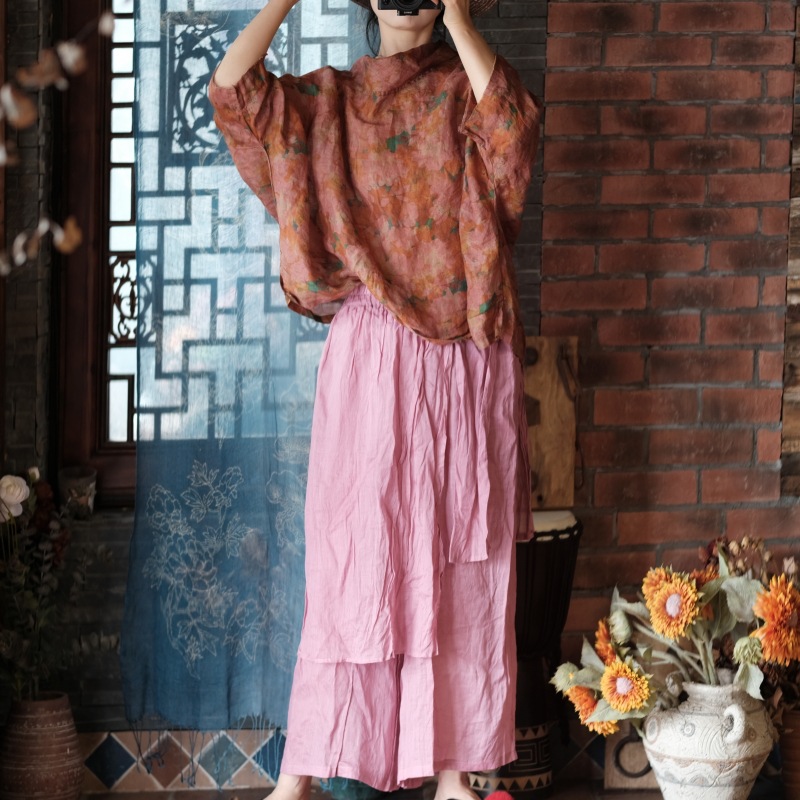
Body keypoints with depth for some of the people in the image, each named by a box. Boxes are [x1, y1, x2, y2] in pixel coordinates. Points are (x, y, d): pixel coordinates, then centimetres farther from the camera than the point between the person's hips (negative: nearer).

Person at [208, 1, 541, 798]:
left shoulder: (467, 93, 8)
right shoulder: (331, 99, 11)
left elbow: (512, 123, -16)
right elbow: (233, 86, -4)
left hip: (467, 366, 0)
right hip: (370, 363, 0)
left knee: (462, 571, 2)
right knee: (351, 560, -4)